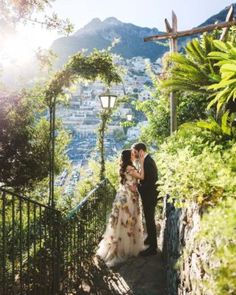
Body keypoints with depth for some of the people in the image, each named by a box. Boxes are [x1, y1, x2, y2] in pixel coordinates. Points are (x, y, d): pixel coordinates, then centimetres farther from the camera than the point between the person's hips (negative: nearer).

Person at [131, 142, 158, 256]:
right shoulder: (146, 160, 6)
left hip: (149, 197, -9)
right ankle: (150, 239, 40)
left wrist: (137, 187, -22)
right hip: (148, 196, 9)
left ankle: (152, 248, 14)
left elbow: (150, 182, -27)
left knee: (150, 220, 2)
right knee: (149, 219, 22)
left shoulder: (148, 162, -24)